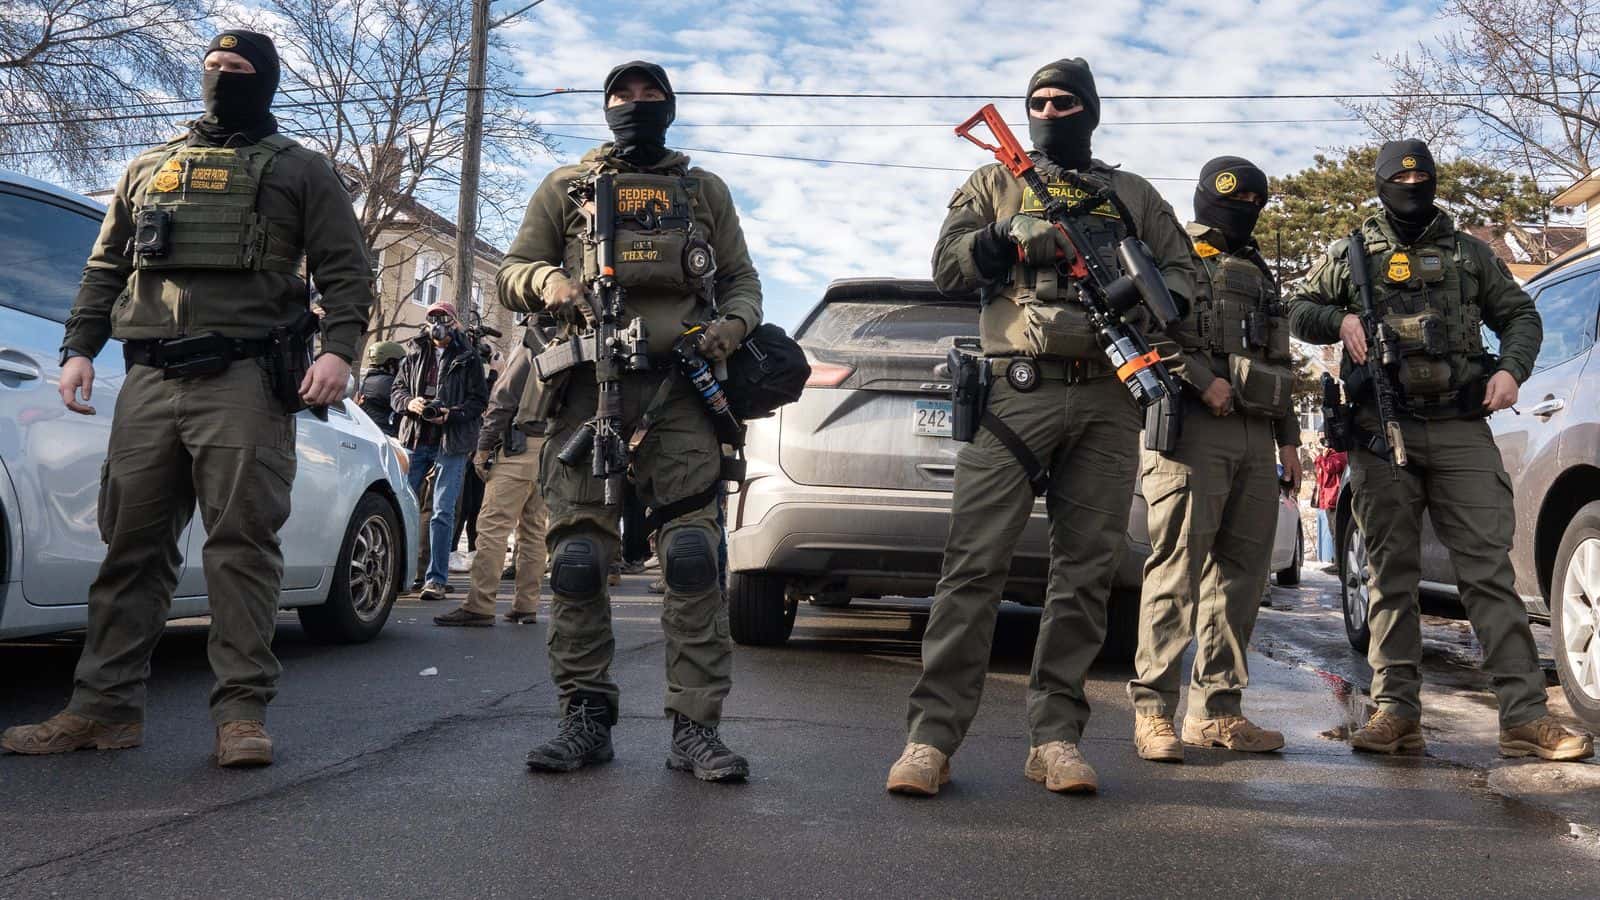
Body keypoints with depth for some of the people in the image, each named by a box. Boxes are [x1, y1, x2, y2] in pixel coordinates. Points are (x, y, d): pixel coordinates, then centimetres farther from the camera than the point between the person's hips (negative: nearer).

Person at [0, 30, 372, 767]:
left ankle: (242, 710, -3)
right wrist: (79, 348, 12)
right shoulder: (149, 169, 24)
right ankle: (105, 706, 12)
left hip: (244, 381, -5)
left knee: (241, 544, -7)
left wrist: (339, 348, -14)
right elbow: (105, 268, 24)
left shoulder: (300, 172, 11)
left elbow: (345, 269, 2)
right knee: (131, 545, 6)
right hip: (148, 381, 5)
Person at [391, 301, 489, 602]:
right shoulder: (415, 355, 12)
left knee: (442, 511, -5)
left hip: (451, 442, -4)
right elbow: (397, 390, 14)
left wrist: (451, 414, -15)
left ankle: (436, 578, -1)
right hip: (415, 439, 4)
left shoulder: (468, 359, 2)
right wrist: (410, 403, -8)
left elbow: (479, 400, 0)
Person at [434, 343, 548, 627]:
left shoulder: (529, 350, -3)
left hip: (521, 447, -8)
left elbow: (504, 400, -7)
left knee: (493, 526, -8)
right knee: (534, 529, 10)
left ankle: (479, 606, -12)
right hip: (552, 451, 8)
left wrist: (484, 447, -5)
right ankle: (527, 605, 11)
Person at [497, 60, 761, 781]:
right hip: (586, 389, 1)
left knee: (694, 558, -9)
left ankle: (696, 726, -4)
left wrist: (734, 323, -2)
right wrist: (546, 280, -9)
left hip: (679, 391, 0)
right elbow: (511, 272, 15)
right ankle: (586, 717, 7)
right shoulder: (564, 188, 19)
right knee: (577, 558, -3)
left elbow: (741, 278, 21)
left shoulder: (705, 191, 22)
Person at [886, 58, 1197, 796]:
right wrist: (1006, 242, -12)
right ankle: (932, 735, -7)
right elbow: (946, 264, 6)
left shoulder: (1132, 195, 22)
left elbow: (1181, 272, 17)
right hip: (1016, 389, -2)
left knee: (1086, 570, 2)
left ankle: (1055, 736, 9)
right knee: (975, 562, -9)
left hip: (1107, 397, 3)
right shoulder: (996, 184, 18)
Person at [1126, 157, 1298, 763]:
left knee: (1243, 573, 5)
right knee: (1178, 569, -11)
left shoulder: (1260, 274, 27)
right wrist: (1204, 380, -17)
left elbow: (1281, 362, 27)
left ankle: (1216, 710, 11)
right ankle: (1153, 710, -10)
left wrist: (1288, 436, 20)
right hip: (1192, 428, -7)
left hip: (1255, 436, 7)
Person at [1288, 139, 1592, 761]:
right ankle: (1396, 711, 4)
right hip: (1381, 431, 0)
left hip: (1461, 430, 1)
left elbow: (1520, 315, 21)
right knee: (1392, 573, 1)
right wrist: (1341, 320, -5)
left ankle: (1525, 715, -7)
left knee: (1489, 566, -6)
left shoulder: (1468, 253, 18)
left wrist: (1512, 367, 1)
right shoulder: (1350, 255, 15)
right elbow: (1298, 310, 17)